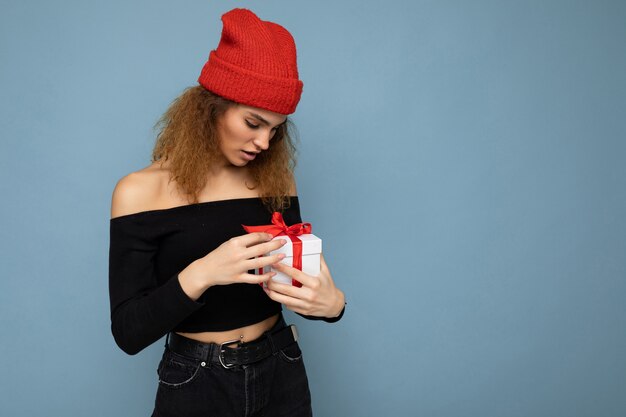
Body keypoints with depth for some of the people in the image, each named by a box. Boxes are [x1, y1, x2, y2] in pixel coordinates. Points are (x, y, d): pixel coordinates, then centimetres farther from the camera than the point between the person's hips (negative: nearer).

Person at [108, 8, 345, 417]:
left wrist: (331, 303, -20)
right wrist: (199, 274, -31)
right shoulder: (141, 192, -12)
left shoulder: (277, 180, -3)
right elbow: (128, 332, -14)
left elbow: (295, 284, 3)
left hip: (282, 373, 3)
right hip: (195, 383, -3)